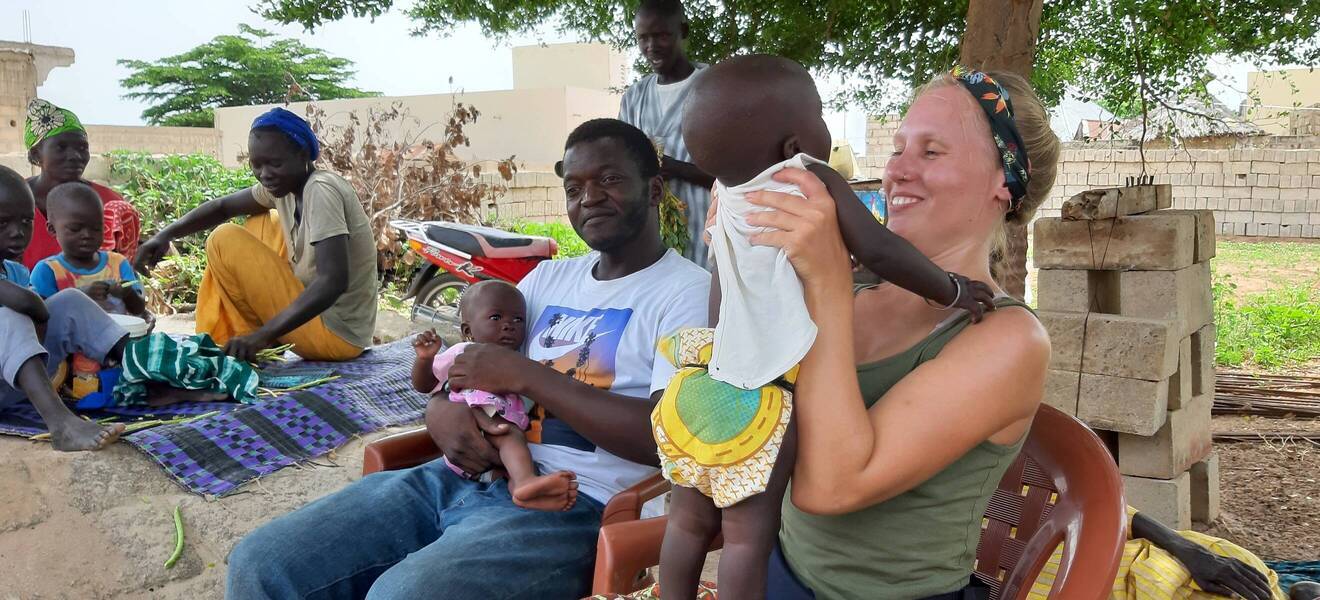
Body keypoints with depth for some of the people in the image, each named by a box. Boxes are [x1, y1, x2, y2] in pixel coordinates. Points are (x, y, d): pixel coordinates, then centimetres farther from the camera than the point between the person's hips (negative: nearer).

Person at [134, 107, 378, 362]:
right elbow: (222, 206, 15)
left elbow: (334, 281, -31)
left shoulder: (322, 190, -21)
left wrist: (262, 336, -35)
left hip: (333, 334, -9)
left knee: (225, 242, -9)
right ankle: (215, 344, 17)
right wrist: (165, 234, -3)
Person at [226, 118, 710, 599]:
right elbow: (462, 361, 21)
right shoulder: (550, 276, 21)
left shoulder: (688, 292, -2)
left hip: (569, 502, -7)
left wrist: (525, 375, -12)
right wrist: (442, 408, -5)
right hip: (460, 476, 7)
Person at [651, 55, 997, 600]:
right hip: (766, 396, -7)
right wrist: (952, 292, -8)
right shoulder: (812, 181, -13)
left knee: (690, 519, 17)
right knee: (749, 531, 1)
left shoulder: (727, 192, 7)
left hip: (712, 383, 7)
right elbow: (879, 251, -20)